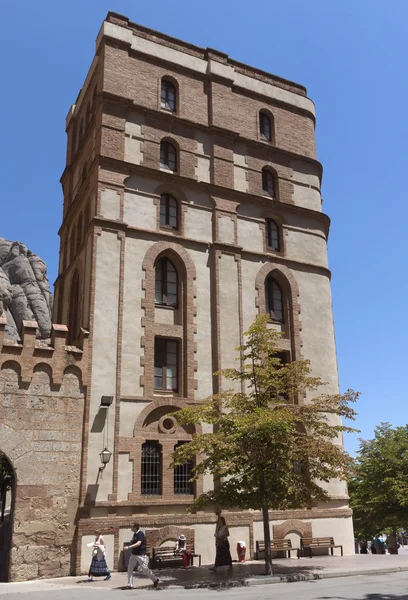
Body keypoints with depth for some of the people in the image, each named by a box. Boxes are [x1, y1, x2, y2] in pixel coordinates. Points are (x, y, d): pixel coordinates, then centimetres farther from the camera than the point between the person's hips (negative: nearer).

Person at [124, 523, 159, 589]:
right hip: (133, 554, 9)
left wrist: (128, 547, -36)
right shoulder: (135, 534, 9)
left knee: (145, 569, 0)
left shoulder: (140, 534, -18)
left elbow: (138, 543, -31)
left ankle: (155, 579, 19)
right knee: (129, 568, 2)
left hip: (140, 554, -9)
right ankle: (130, 585, 8)